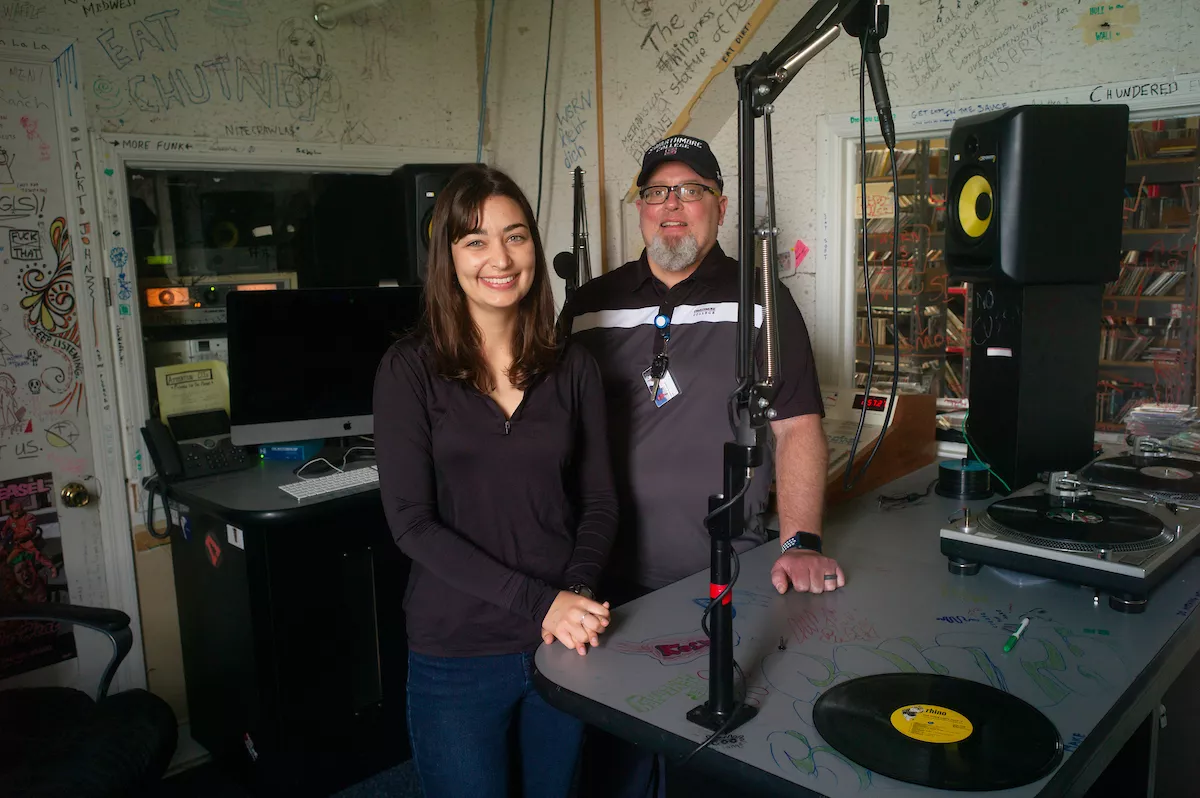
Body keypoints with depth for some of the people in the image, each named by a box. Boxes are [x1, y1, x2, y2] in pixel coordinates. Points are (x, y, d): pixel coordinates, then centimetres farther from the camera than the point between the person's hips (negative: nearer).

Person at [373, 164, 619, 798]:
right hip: (456, 653, -3)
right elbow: (412, 521, -13)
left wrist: (577, 592, -14)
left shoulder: (572, 368, 2)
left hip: (564, 646, 3)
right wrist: (538, 602, -19)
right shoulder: (410, 369, -7)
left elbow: (599, 500, 4)